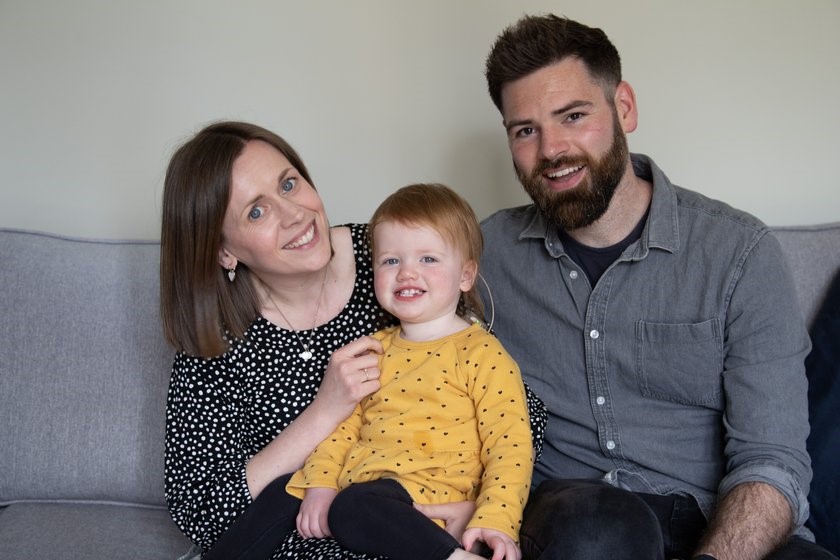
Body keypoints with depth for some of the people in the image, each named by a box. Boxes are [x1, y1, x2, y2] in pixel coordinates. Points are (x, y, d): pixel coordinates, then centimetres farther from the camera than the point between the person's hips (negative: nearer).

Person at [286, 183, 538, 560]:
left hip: (425, 505, -8)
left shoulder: (482, 354, 0)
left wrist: (496, 521, -21)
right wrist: (320, 484, 1)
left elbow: (510, 444, -7)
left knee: (352, 506, -36)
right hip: (356, 490, 8)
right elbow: (343, 425, 18)